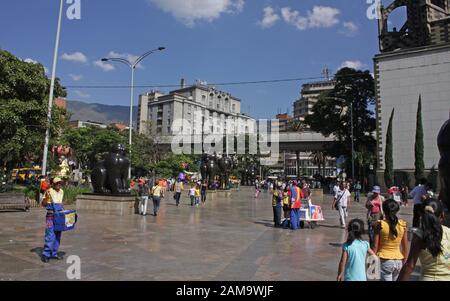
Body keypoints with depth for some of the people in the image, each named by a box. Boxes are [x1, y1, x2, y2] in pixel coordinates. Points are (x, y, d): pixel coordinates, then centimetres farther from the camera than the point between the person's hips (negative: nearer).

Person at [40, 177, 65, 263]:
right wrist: (46, 196, -25)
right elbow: (43, 204, -11)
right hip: (51, 216, -7)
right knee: (50, 236, -10)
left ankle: (54, 253, 21)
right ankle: (45, 254, 0)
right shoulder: (49, 191, -9)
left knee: (57, 236, 11)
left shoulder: (61, 192, 11)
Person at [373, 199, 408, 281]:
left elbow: (375, 246, -9)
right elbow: (405, 247, 5)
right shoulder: (402, 225, -2)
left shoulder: (381, 225, -11)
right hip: (398, 261, 4)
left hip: (385, 261, -4)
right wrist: (404, 262, 16)